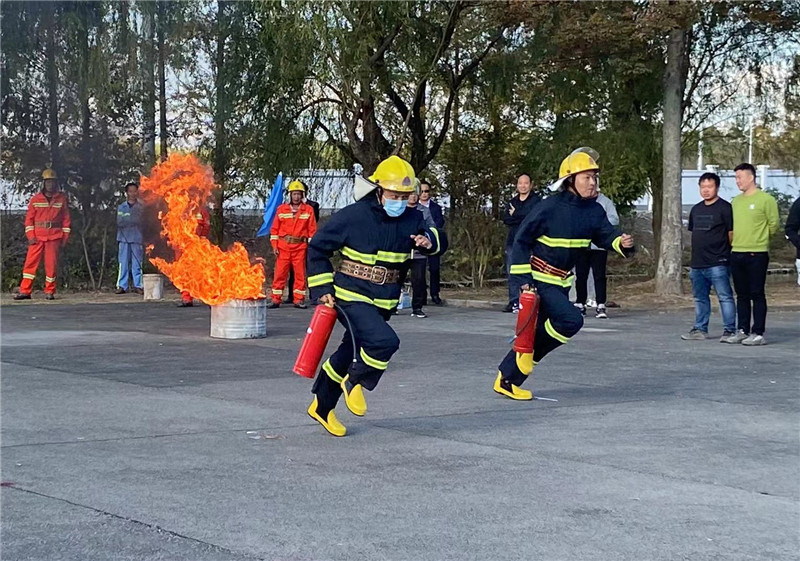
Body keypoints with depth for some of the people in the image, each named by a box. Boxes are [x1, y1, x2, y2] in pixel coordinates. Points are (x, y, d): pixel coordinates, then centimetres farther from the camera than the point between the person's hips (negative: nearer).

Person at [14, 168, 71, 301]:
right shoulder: (35, 199, 6)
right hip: (37, 237, 0)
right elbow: (29, 218, 6)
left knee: (51, 264, -1)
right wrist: (30, 236, -5)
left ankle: (49, 291, 9)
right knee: (30, 262, -4)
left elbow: (66, 219, 8)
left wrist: (65, 237, 2)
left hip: (54, 237, 0)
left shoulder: (62, 199, 7)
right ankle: (25, 291, -2)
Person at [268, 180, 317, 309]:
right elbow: (274, 229, 7)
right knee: (280, 273, -1)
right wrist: (274, 245, 0)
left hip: (300, 246, 0)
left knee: (300, 273, 2)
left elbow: (312, 230, 5)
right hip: (283, 246, 0)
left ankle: (299, 300, 8)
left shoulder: (308, 210, 5)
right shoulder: (281, 209, 6)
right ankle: (276, 300, 3)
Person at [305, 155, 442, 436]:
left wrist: (429, 240, -11)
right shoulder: (352, 217, -14)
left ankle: (322, 408, 35)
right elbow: (317, 248, -5)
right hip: (351, 297, -5)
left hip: (383, 302, 6)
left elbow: (435, 236, 14)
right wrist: (323, 289, -6)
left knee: (350, 355, 16)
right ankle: (355, 383, 1)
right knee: (384, 341, -27)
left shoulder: (411, 219, -2)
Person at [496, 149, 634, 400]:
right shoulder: (549, 207, -17)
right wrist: (522, 277, -16)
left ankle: (506, 380, 18)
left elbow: (606, 235, -3)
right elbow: (522, 240, -12)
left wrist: (622, 243, -27)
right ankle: (529, 352, -2)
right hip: (539, 280, -7)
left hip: (562, 282, 7)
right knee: (571, 319, -22)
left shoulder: (594, 211, 1)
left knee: (540, 331, 8)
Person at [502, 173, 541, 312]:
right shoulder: (512, 202, 19)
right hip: (512, 241, 6)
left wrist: (515, 215, -1)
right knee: (512, 273, 4)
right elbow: (506, 220, 6)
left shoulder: (536, 200, 3)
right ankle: (513, 302, 9)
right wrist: (522, 218, -8)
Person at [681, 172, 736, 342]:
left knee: (725, 297, -6)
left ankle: (729, 330, -4)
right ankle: (700, 329, 22)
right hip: (697, 264, 8)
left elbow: (732, 233, -7)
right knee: (700, 298, 14)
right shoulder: (696, 210, 16)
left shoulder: (724, 208, -6)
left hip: (717, 263, -8)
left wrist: (730, 254, -6)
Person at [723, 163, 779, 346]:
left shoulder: (765, 199, -7)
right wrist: (737, 241, 14)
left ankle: (758, 333, 0)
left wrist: (760, 239, 6)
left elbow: (774, 224, -4)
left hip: (756, 254, -6)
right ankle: (743, 330, 17)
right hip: (737, 253, 7)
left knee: (757, 294, -4)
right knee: (742, 295, 11)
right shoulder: (736, 201, 13)